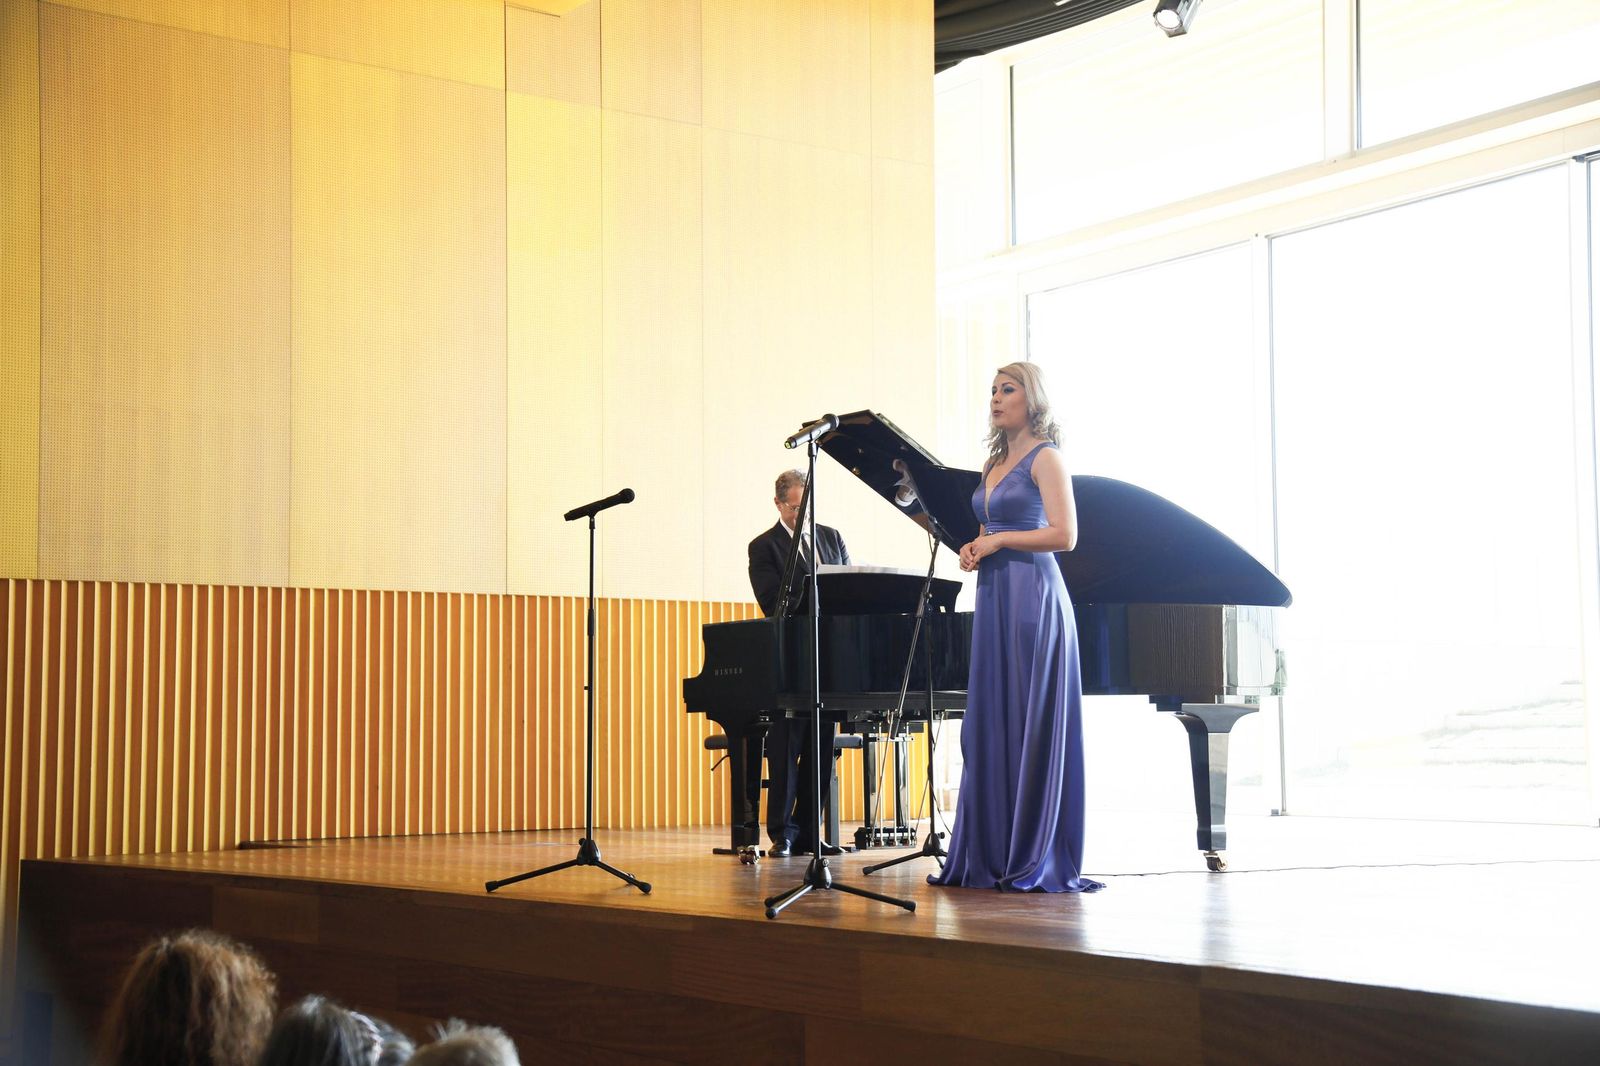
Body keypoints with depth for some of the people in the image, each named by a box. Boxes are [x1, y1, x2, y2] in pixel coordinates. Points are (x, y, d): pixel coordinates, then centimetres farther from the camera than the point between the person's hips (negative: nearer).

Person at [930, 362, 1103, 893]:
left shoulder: (1044, 457, -4)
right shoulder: (995, 463, 19)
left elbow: (1064, 534, -13)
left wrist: (996, 540, -10)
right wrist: (973, 549, 6)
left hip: (1033, 596, -8)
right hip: (994, 596, 8)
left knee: (1033, 727, -6)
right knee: (990, 725, 6)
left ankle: (1037, 861, -3)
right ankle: (992, 855, 10)